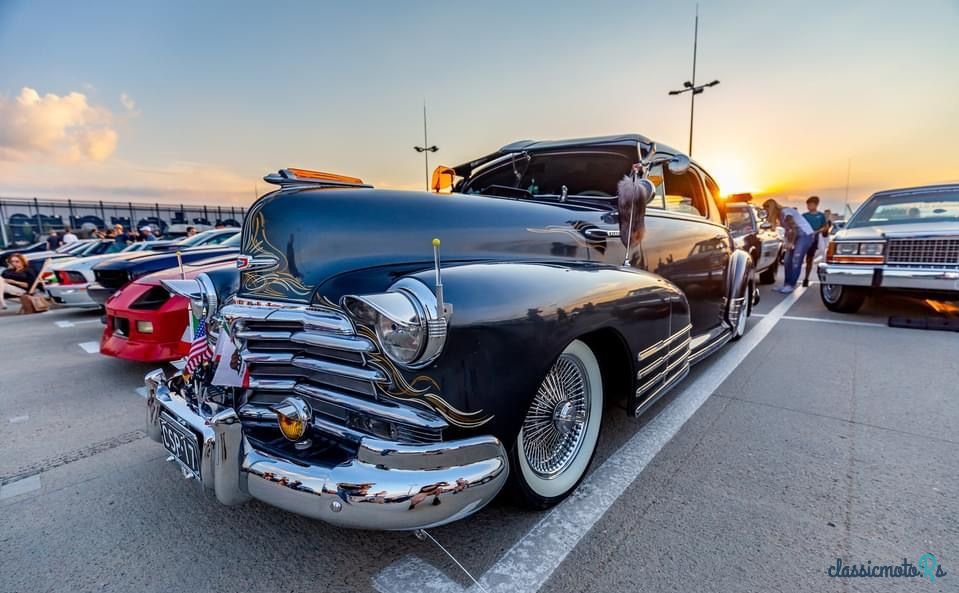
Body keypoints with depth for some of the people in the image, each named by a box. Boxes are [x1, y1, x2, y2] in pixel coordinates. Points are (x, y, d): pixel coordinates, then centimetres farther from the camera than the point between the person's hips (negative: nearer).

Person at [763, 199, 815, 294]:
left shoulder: (786, 212, -19)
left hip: (805, 235, -9)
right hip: (796, 236, 9)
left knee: (796, 261, -13)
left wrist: (791, 243, -16)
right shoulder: (780, 214, 7)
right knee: (788, 261, 5)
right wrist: (787, 241, 0)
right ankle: (786, 284, 8)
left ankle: (791, 285, -10)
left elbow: (795, 228, -21)